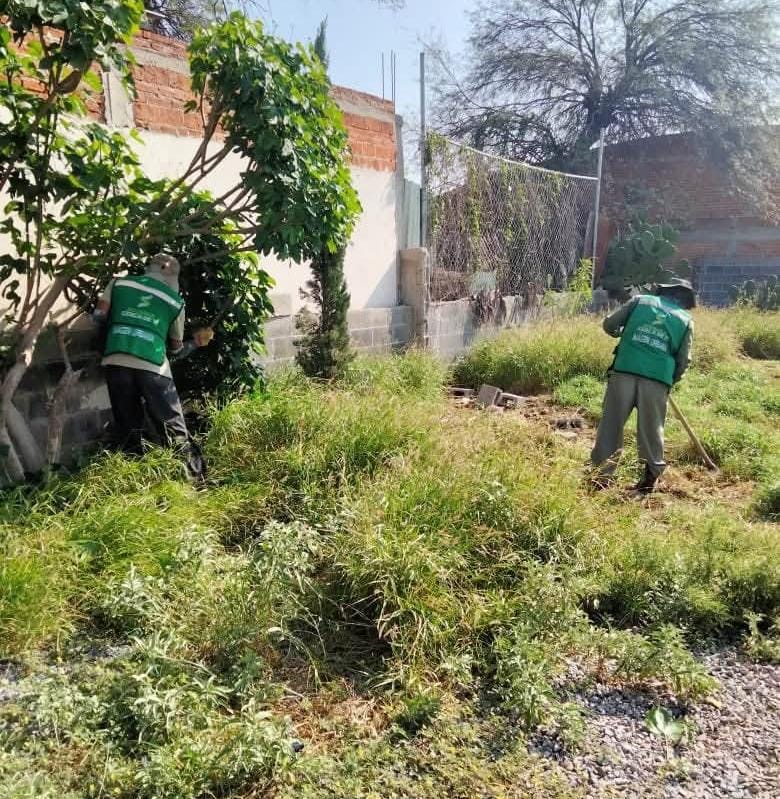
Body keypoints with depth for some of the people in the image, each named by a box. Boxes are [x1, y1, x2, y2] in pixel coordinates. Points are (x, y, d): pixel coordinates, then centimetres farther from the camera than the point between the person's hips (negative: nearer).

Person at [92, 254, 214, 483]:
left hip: (117, 362, 2)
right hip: (153, 367, -2)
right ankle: (197, 482, 2)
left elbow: (98, 316, 13)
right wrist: (196, 341, 38)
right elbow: (175, 349, 21)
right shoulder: (176, 302, 16)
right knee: (175, 432, 3)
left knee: (128, 432, 11)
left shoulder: (119, 283, 18)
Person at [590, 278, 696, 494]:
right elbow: (683, 361, 13)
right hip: (657, 380, 0)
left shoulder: (640, 300, 15)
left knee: (611, 423, 5)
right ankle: (652, 476, 20)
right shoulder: (686, 320, 16)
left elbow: (610, 325, 10)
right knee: (651, 429, 12)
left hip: (624, 372, 0)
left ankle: (602, 475, 7)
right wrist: (670, 380, 28)